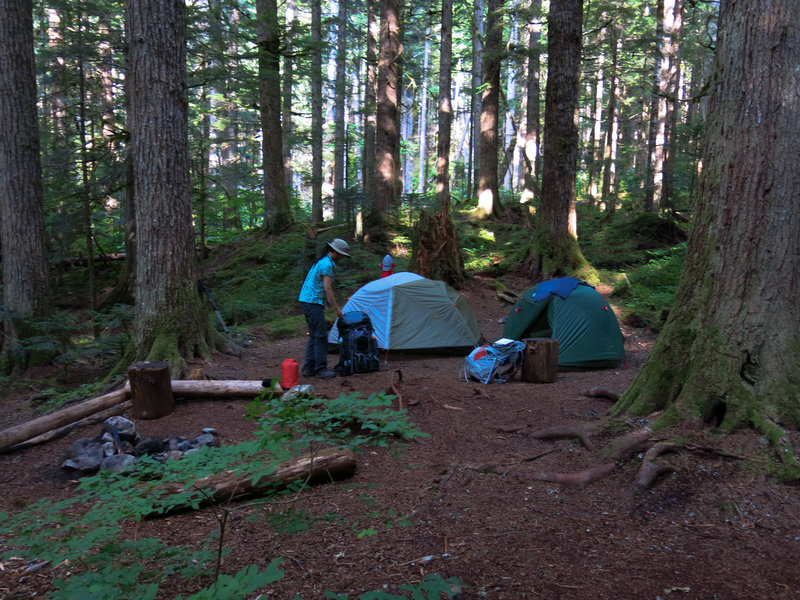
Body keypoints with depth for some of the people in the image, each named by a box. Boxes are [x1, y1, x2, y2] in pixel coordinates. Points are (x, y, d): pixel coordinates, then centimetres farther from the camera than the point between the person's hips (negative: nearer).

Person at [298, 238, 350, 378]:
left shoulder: (322, 262, 18)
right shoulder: (327, 264, -14)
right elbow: (327, 289, -18)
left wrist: (330, 304, 28)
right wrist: (336, 308, -13)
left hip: (307, 302, 10)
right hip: (313, 303, -10)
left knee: (314, 335, 13)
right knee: (321, 335, -6)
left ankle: (308, 368, 16)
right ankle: (321, 369, -1)